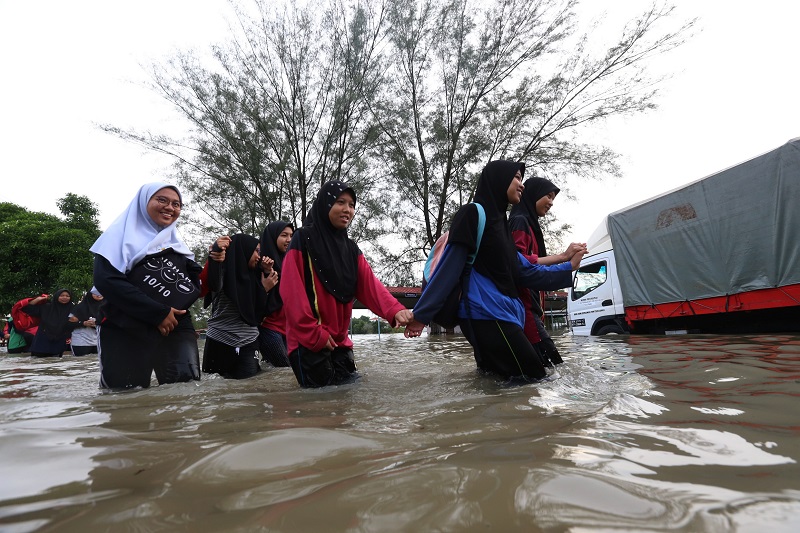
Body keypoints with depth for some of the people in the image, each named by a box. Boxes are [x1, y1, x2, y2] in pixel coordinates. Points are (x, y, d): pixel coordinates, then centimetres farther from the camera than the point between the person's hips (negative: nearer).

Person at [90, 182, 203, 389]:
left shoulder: (177, 244, 22)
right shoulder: (122, 234, 5)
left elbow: (195, 283, 19)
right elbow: (106, 280, -10)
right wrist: (157, 312, -14)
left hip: (177, 327, 4)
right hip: (127, 333, -4)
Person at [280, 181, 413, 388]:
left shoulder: (351, 249, 10)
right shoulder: (303, 240, -8)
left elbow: (370, 285, -4)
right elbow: (292, 291, -14)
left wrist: (395, 310, -22)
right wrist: (315, 333, -15)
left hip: (338, 339, 6)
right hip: (309, 340, -6)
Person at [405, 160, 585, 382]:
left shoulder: (499, 221, 22)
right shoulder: (474, 213, -5)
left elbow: (525, 271, 22)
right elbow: (450, 266, -11)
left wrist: (568, 267, 27)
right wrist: (421, 313, -14)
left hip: (503, 314, 9)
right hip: (487, 315, -9)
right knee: (531, 379, -8)